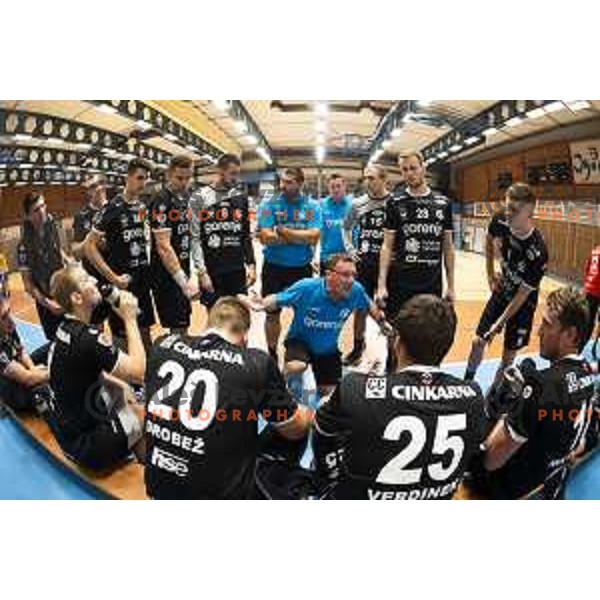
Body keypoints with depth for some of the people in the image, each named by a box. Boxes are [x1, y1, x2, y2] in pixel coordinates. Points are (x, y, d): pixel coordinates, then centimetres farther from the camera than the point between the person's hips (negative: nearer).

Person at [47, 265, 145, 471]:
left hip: (69, 426, 8)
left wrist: (118, 384, 2)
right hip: (85, 441, -8)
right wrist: (130, 319, -21)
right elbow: (139, 371, -26)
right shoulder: (88, 338, -29)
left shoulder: (65, 328, -1)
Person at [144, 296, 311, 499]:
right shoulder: (257, 363, -15)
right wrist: (307, 413, 21)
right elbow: (296, 429, 0)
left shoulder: (163, 345, -4)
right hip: (217, 495, -5)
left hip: (158, 486, 5)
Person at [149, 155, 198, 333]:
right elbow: (163, 246, -23)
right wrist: (183, 279, -28)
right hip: (167, 274, -8)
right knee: (177, 328, -3)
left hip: (183, 271, 8)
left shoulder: (186, 195, 9)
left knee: (183, 325, 16)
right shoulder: (162, 201, -16)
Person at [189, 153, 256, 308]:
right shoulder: (199, 198, -4)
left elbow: (246, 235, 11)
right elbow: (195, 238, -8)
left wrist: (251, 264, 4)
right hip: (211, 270, -3)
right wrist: (202, 271, -15)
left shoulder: (241, 197, 8)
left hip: (237, 269, 3)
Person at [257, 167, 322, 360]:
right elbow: (265, 237, -17)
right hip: (274, 268, 0)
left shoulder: (312, 206, -3)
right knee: (272, 314, 12)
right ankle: (272, 354, 29)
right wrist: (301, 237, -15)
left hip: (302, 268, 1)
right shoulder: (269, 204, -6)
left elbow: (313, 237, -16)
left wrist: (282, 231, -17)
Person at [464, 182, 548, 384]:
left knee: (508, 356, 5)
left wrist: (499, 323, -19)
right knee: (478, 342, 6)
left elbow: (523, 293, -23)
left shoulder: (537, 252, -33)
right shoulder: (500, 222, -19)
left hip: (523, 303, -4)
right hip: (501, 292, 4)